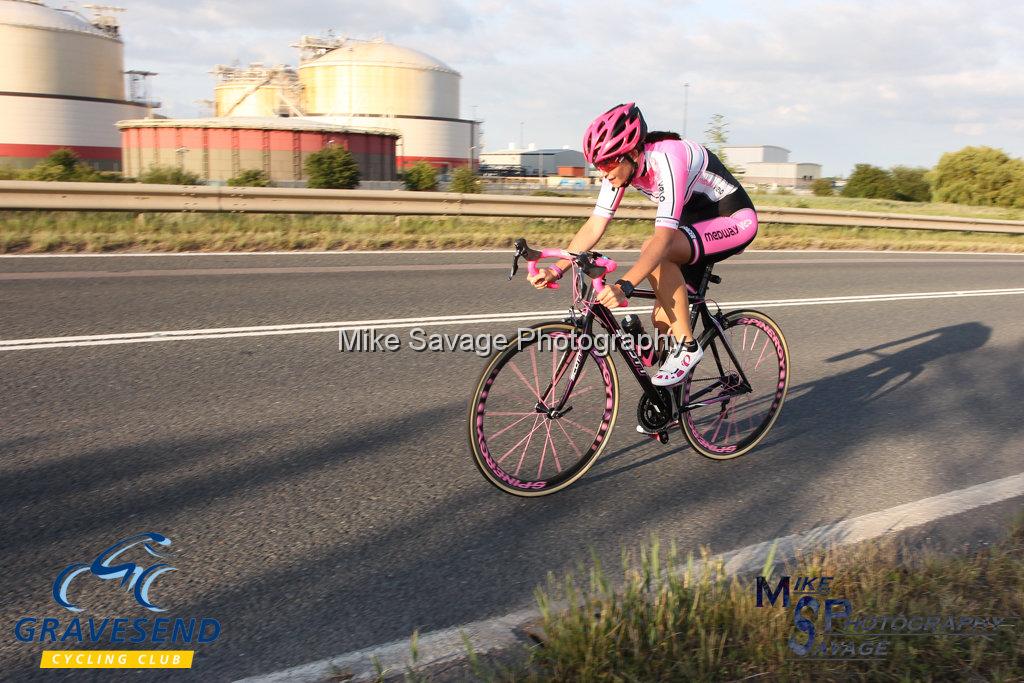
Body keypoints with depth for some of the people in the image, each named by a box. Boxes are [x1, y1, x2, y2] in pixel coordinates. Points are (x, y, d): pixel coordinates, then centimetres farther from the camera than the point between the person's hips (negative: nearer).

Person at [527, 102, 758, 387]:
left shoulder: (667, 160, -32)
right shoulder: (620, 166, -9)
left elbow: (663, 238, -40)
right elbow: (594, 227, -9)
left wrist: (623, 286, -51)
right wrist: (556, 270, -21)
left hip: (735, 222, -8)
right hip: (697, 222, 8)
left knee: (653, 249, -32)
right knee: (662, 319, 0)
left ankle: (686, 345, -20)